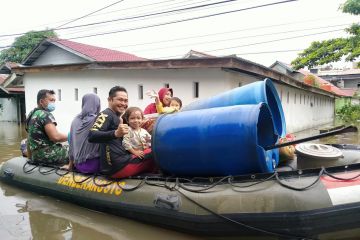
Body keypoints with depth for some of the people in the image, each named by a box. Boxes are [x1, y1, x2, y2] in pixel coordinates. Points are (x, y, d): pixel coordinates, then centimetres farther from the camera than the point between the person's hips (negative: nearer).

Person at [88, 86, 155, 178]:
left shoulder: (116, 117, 19)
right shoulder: (106, 114, -8)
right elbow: (92, 136, -25)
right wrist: (115, 133, -40)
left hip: (121, 161, 9)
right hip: (116, 166, -9)